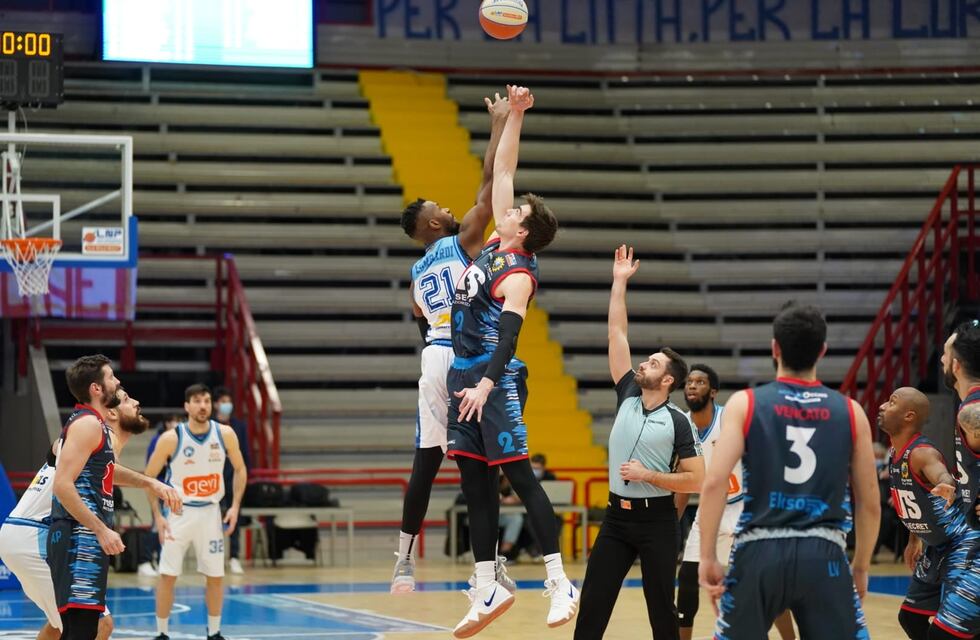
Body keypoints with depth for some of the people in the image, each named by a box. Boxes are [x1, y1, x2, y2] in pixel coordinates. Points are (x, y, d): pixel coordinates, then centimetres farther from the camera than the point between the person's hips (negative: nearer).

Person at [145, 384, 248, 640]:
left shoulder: (225, 434, -7)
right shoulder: (171, 438, -14)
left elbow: (240, 469, 7)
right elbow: (149, 477, -4)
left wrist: (235, 506, -3)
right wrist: (157, 516, -10)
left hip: (210, 513, 2)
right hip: (178, 513, -2)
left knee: (215, 576, 6)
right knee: (168, 575, -4)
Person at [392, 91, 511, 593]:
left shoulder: (417, 274, 19)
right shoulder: (463, 242, 0)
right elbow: (490, 185, -3)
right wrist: (499, 125, 3)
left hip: (434, 360, 6)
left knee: (426, 462, 6)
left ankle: (404, 564, 2)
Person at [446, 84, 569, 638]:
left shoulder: (518, 275, -13)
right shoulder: (497, 244, 9)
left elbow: (508, 333, -25)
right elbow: (503, 169, 15)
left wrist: (486, 384, -36)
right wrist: (515, 116, 12)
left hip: (495, 380, -9)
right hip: (464, 373, 9)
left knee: (519, 473, -10)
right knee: (475, 480, 8)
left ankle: (561, 584, -10)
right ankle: (489, 588, 12)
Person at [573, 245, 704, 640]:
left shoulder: (678, 422, -6)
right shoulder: (627, 397, 6)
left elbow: (696, 480, -9)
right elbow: (616, 334, 5)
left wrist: (648, 476, -15)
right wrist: (619, 281, 3)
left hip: (656, 521, -5)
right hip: (616, 517, 5)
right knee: (592, 604, 0)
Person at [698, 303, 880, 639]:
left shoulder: (745, 404, 2)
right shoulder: (850, 412, 7)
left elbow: (714, 483, -9)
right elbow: (870, 503, 10)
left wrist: (708, 557, -3)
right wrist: (861, 567, 22)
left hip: (759, 552, 0)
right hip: (824, 555, 1)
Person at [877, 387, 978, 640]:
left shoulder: (922, 453, -25)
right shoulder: (894, 455, 3)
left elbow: (944, 477, -48)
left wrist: (946, 487, -71)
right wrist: (914, 540, 26)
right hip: (937, 548, 10)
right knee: (910, 617, 18)